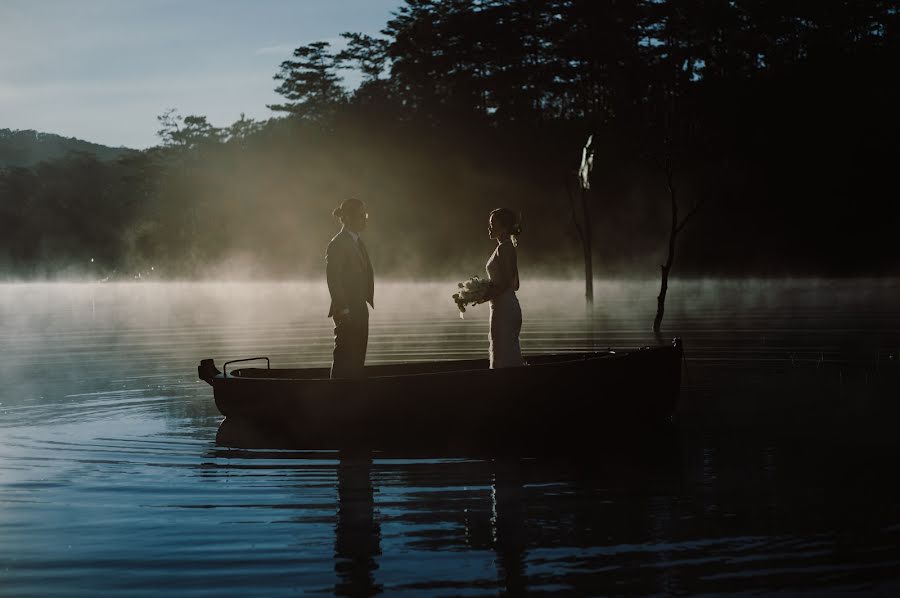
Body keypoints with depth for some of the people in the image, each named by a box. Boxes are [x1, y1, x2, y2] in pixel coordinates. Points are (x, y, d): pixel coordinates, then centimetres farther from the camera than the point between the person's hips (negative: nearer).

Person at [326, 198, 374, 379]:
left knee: (357, 357, 10)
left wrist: (368, 301, 13)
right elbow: (333, 279, -16)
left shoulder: (358, 242, 16)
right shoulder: (337, 244, -12)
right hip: (347, 312, -9)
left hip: (360, 310, 9)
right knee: (344, 359, -6)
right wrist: (343, 309, -19)